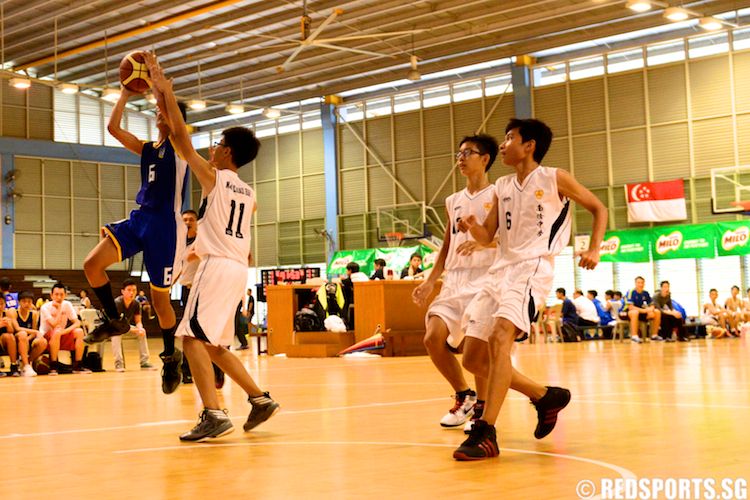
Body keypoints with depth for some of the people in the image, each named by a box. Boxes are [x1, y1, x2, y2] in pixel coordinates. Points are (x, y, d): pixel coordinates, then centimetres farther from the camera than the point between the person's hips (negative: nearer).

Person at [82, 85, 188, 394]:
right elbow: (113, 127, 10)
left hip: (165, 224, -6)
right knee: (92, 264, -14)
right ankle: (114, 320, 4)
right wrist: (126, 93, 10)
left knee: (160, 300, 1)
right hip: (139, 218, 6)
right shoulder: (146, 149, 17)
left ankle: (171, 357, 21)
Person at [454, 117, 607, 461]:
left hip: (532, 269, -7)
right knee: (473, 359, 3)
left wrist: (594, 250, -7)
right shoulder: (502, 187, 16)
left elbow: (598, 209, 8)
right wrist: (472, 227, -5)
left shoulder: (554, 179, 1)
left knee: (499, 338, -31)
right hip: (500, 271, 8)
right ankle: (546, 396, 20)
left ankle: (485, 434, -30)